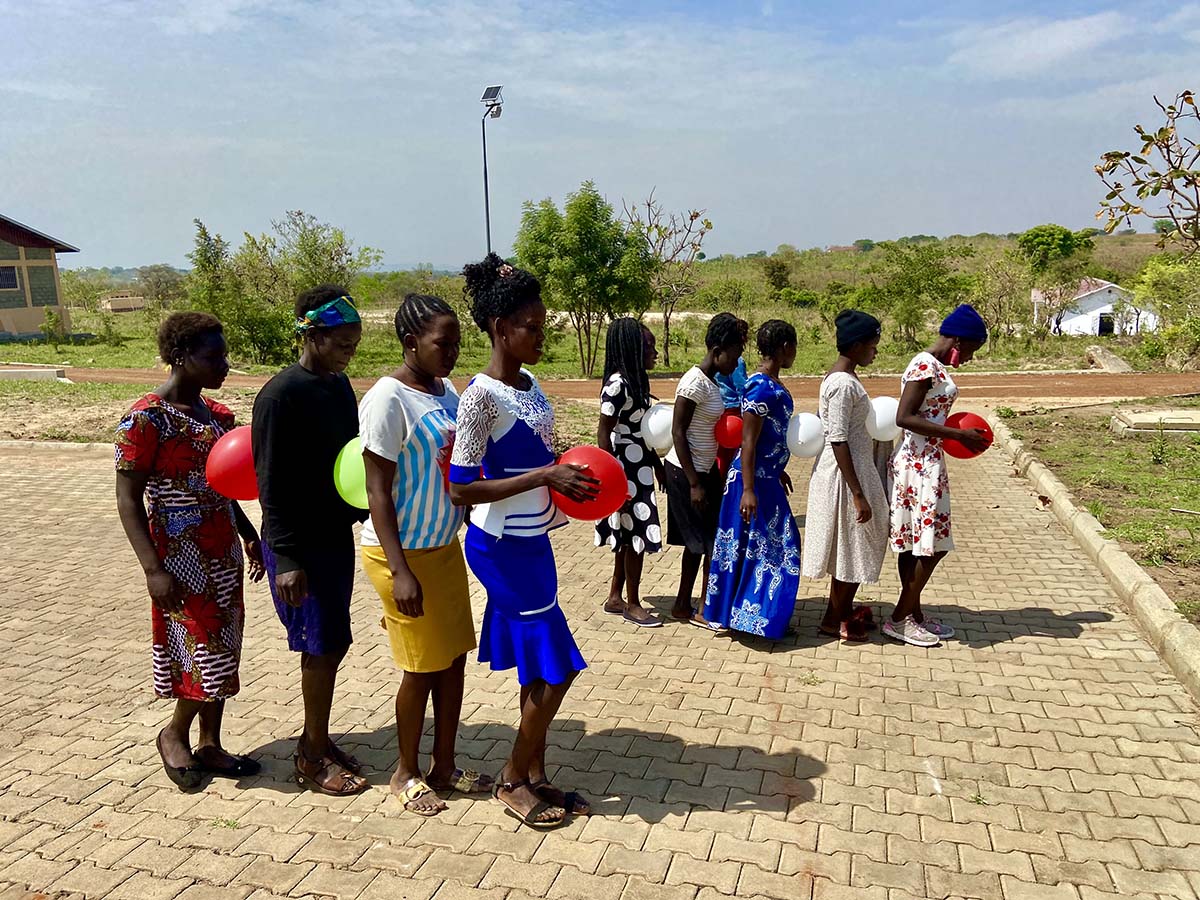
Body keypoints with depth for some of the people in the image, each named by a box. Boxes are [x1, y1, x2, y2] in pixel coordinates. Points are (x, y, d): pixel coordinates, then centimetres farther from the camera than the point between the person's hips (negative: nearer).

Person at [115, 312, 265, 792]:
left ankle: (209, 745, 27)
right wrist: (153, 569, -21)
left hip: (223, 553, 7)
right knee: (206, 654, -1)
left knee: (222, 653, 12)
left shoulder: (217, 414, 8)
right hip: (181, 558, -7)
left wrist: (250, 537, 16)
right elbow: (128, 499, -15)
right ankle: (174, 735, 24)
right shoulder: (146, 419, -15)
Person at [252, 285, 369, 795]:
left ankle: (315, 741, 30)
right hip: (300, 544, -8)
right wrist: (287, 558, -19)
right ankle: (314, 756, 18)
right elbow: (271, 483, -18)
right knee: (323, 646, 0)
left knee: (331, 644, 14)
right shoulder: (281, 395, -17)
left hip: (336, 535, 8)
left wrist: (365, 511, 7)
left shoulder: (339, 385, 7)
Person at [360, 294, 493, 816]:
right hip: (402, 552, -7)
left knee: (454, 657, 13)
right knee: (423, 667, 4)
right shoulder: (389, 399, -19)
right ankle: (407, 773, 27)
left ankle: (444, 767, 30)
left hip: (445, 546, 7)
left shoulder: (446, 390, 5)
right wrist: (400, 571, -22)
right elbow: (377, 490, -19)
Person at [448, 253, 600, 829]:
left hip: (532, 540, 8)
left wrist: (570, 474, 1)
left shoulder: (529, 385, 6)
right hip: (502, 548, -8)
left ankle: (535, 775, 32)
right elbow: (461, 490, -21)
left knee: (541, 667, 15)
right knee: (555, 666, -1)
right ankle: (512, 780, 20)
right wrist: (544, 477, -24)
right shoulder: (482, 396, -19)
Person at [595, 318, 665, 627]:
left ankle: (615, 598, 28)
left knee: (629, 536, 16)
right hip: (626, 473, -9)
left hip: (640, 470, 9)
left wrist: (658, 466, 19)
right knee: (636, 536, 1)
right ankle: (633, 604, 16)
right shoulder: (618, 384, -18)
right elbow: (604, 435, -19)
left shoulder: (636, 380, 9)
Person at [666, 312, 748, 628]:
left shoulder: (712, 381, 10)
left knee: (698, 541, 13)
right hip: (685, 472, -9)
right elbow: (678, 431, -20)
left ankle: (683, 606, 24)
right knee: (712, 540, -2)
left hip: (704, 470, 9)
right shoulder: (695, 382, -18)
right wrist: (694, 484, -20)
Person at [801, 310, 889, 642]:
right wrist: (858, 494, -23)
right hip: (845, 474, -10)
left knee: (851, 545, 19)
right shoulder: (844, 383, -21)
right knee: (853, 545, 3)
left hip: (849, 468, 10)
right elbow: (838, 440, -24)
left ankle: (843, 609, 33)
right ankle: (833, 620, 16)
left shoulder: (840, 376, 9)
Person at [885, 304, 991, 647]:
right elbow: (904, 417, -23)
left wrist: (960, 434, 10)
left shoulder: (935, 367, 14)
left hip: (923, 463, 10)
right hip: (921, 465, -10)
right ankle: (899, 619, 7)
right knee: (931, 545, -3)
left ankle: (913, 615, 24)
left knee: (915, 544, 14)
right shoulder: (925, 365, -16)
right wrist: (958, 434, -20)